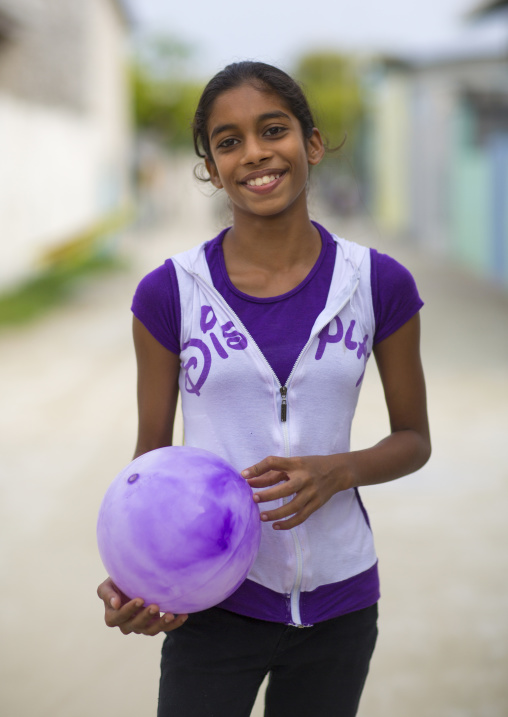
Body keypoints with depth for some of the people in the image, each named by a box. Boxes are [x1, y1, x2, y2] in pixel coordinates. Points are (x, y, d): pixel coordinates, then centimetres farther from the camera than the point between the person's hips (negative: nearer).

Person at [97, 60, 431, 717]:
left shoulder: (379, 285, -5)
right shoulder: (170, 293, -7)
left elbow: (414, 439, 5)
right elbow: (152, 452, 1)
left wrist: (336, 471, -16)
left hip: (338, 603, 2)